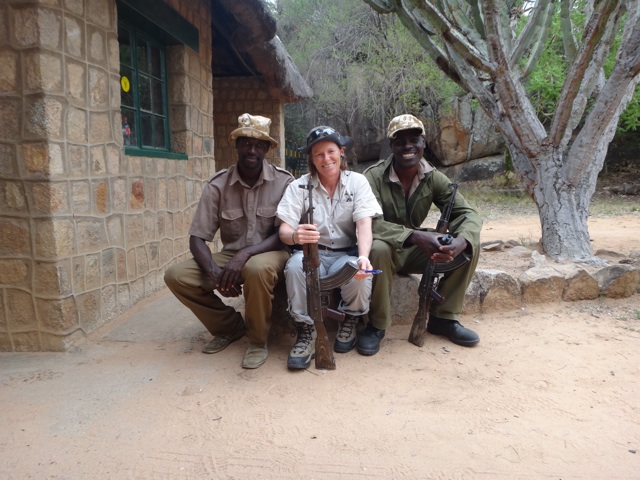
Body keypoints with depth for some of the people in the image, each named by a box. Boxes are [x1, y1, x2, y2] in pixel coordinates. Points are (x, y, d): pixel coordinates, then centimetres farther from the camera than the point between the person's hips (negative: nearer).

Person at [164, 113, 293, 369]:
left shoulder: (283, 181, -10)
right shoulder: (217, 185, -5)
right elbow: (197, 237, -7)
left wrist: (244, 254, -29)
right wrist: (214, 272, -26)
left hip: (269, 254, -3)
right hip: (230, 255, 3)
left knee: (257, 269, -38)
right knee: (176, 276, -17)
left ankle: (258, 340, -10)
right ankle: (230, 326, 6)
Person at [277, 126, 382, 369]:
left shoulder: (357, 181, -1)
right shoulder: (299, 186, -3)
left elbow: (364, 224, -13)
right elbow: (284, 230, -12)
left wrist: (363, 257, -34)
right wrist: (294, 235, -38)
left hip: (346, 253, 1)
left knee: (359, 272, -32)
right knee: (295, 266, -34)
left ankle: (349, 322, 1)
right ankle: (307, 330, -13)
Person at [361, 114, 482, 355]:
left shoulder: (434, 178, -6)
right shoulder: (374, 176, -18)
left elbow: (468, 214, -11)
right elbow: (369, 222, -31)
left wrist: (461, 241, -35)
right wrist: (415, 236, -44)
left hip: (417, 250, 5)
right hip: (386, 250, -4)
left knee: (471, 245, -14)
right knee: (378, 248, -39)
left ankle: (443, 317, 0)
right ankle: (376, 325, -16)